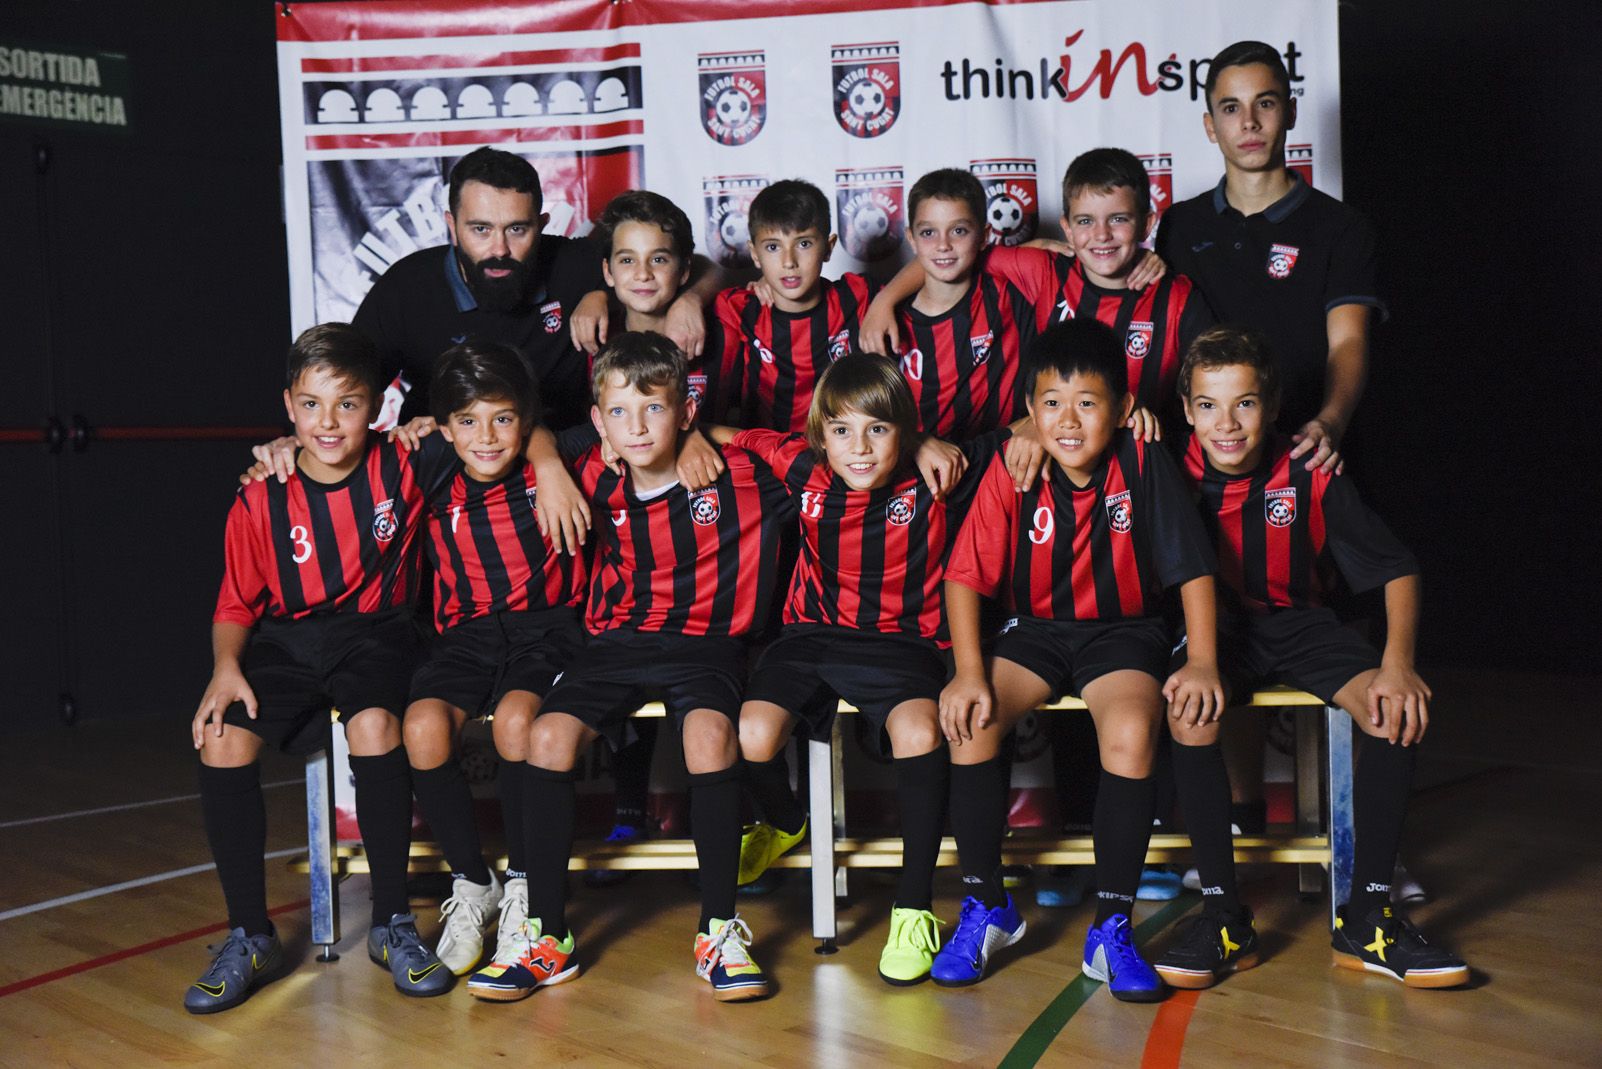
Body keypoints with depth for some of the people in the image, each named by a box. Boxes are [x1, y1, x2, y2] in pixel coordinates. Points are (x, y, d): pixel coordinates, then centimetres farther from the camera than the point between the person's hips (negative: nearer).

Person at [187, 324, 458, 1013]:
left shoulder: (402, 469, -5)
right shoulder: (260, 502, -3)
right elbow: (236, 605, 4)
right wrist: (226, 664, -14)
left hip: (374, 635, -1)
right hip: (286, 643, 2)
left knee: (375, 724, -33)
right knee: (222, 742, -23)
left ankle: (392, 923, -14)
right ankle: (249, 936, -5)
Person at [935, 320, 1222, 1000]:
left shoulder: (1144, 465, -12)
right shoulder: (1010, 472, -9)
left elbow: (1193, 567, -8)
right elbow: (965, 575, -10)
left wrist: (1202, 662, -19)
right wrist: (969, 672, -22)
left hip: (1124, 631, -2)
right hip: (1035, 629, 2)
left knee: (1132, 731, -31)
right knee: (968, 720, -24)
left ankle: (1111, 929, -15)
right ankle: (986, 907, -3)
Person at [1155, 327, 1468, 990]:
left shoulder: (1309, 478, -10)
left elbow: (1398, 569, -7)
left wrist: (1397, 663, -24)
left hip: (1296, 622, 1)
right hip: (1211, 628, -1)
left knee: (1400, 709, -25)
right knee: (1191, 711, -34)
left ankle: (1365, 920, -14)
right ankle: (1223, 916, -21)